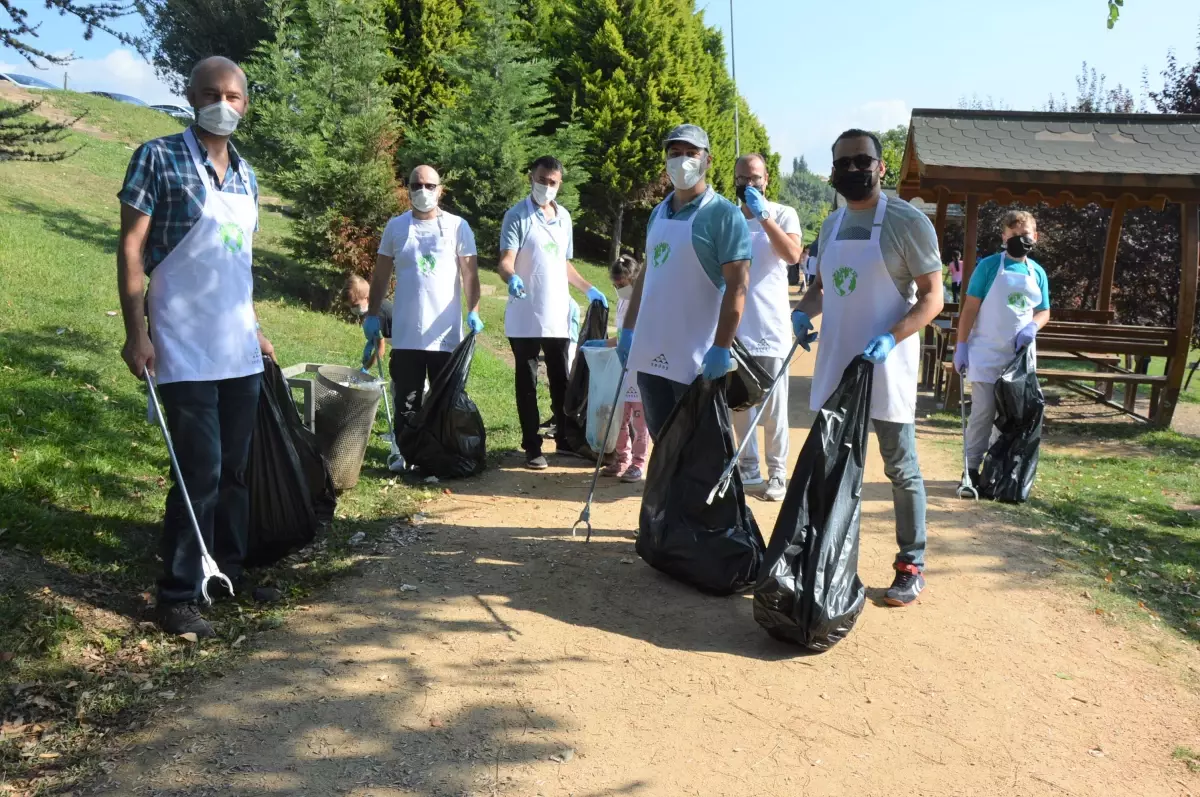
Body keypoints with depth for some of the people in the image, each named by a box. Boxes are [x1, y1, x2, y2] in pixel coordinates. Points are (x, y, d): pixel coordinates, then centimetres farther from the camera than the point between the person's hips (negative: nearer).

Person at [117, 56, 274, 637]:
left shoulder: (246, 175, 13)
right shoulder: (159, 159, -5)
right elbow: (131, 248, -8)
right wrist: (135, 333, -15)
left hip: (241, 352, 6)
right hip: (186, 352, -6)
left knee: (235, 468, 13)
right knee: (199, 472, -6)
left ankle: (229, 570, 29)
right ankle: (177, 596, 8)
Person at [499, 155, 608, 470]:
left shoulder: (564, 216, 13)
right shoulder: (517, 216, -6)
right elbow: (505, 261, -16)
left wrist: (589, 289, 16)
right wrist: (512, 278, -37)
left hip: (558, 317, 5)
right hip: (525, 318, -5)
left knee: (561, 380, 12)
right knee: (528, 383, 4)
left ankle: (566, 439, 24)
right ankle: (532, 447, 11)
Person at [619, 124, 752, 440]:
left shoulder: (723, 214, -9)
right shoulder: (658, 213, 13)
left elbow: (737, 285, -15)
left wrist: (721, 347, -21)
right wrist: (627, 329, 15)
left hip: (697, 358, -7)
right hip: (651, 352, 7)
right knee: (661, 440, 16)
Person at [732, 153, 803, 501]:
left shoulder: (783, 214, 0)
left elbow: (793, 255, -19)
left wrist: (764, 216, -19)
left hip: (770, 326, -3)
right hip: (734, 326, 3)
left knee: (773, 405, 0)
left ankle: (777, 473, 7)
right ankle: (749, 467, 19)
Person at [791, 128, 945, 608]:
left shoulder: (907, 222, -9)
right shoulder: (831, 226, 11)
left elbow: (932, 296, -11)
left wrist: (891, 338, -26)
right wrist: (804, 310, -1)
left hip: (886, 365, -6)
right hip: (835, 363, 7)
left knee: (901, 469, 4)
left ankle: (911, 567, 16)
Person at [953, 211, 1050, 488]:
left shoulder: (1037, 273, 7)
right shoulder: (989, 266, -6)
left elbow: (1044, 311, 14)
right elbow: (970, 307, -6)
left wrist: (1032, 326, -9)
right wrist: (961, 345, -10)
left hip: (1020, 354, 5)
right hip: (987, 352, -5)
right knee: (983, 411, -4)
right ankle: (972, 468, 5)